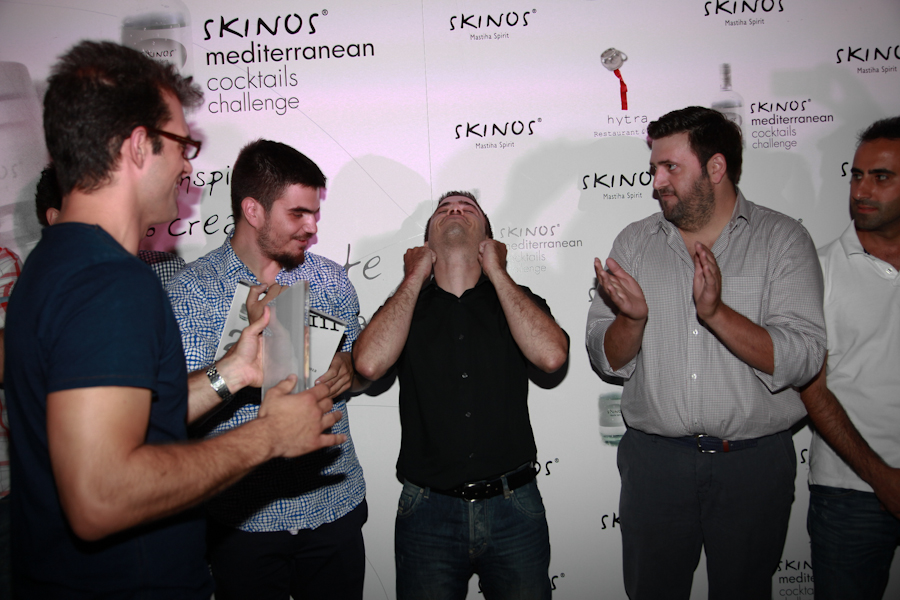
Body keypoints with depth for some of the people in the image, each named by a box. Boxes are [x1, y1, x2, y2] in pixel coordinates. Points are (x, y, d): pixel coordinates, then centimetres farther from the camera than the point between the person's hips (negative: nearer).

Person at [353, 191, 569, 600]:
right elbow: (369, 363, -15)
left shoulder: (517, 300, 7)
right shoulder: (404, 305, 7)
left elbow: (551, 355, -14)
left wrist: (496, 272, -4)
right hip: (428, 511, 0)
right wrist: (415, 277, -3)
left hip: (514, 508, 1)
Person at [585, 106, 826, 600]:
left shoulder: (782, 239, -3)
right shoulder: (634, 242, 3)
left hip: (754, 460, -1)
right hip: (654, 457, 2)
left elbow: (802, 360, -13)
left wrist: (717, 313, -26)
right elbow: (607, 361, 1)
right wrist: (632, 317, -20)